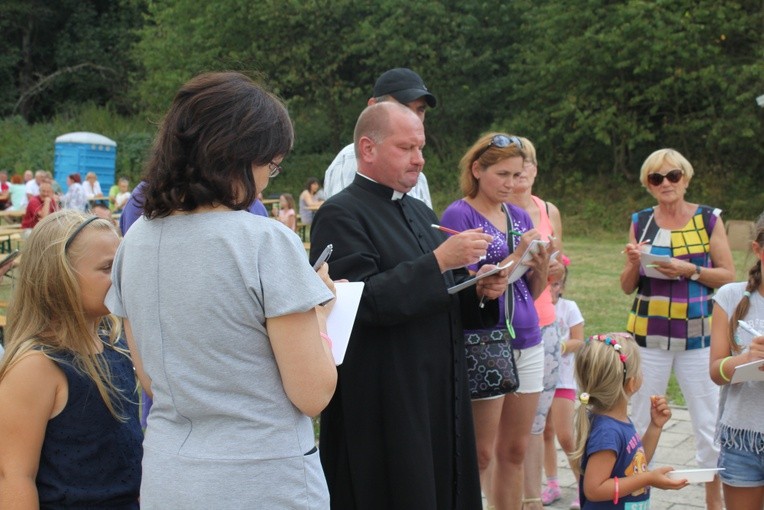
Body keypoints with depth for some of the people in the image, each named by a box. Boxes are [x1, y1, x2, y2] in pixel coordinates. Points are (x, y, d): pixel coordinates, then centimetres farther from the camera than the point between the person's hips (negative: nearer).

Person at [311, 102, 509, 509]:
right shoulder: (340, 215, -10)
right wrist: (439, 260, -22)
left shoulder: (421, 212, 17)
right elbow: (364, 302, -21)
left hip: (440, 402, 8)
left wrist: (481, 291, 1)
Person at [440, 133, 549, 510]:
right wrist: (516, 257, -17)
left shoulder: (520, 217, 11)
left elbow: (534, 291, 14)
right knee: (481, 454, 1)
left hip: (527, 342, 6)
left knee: (514, 451, 12)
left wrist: (541, 265, -7)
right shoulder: (458, 215, -7)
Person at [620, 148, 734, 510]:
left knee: (709, 423, 1)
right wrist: (634, 262, -10)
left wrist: (689, 270, -15)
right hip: (648, 335, 2)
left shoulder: (709, 219, 1)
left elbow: (728, 276, 0)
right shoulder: (640, 222, 7)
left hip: (698, 335, -2)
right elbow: (627, 287, 10)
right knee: (642, 420, 4)